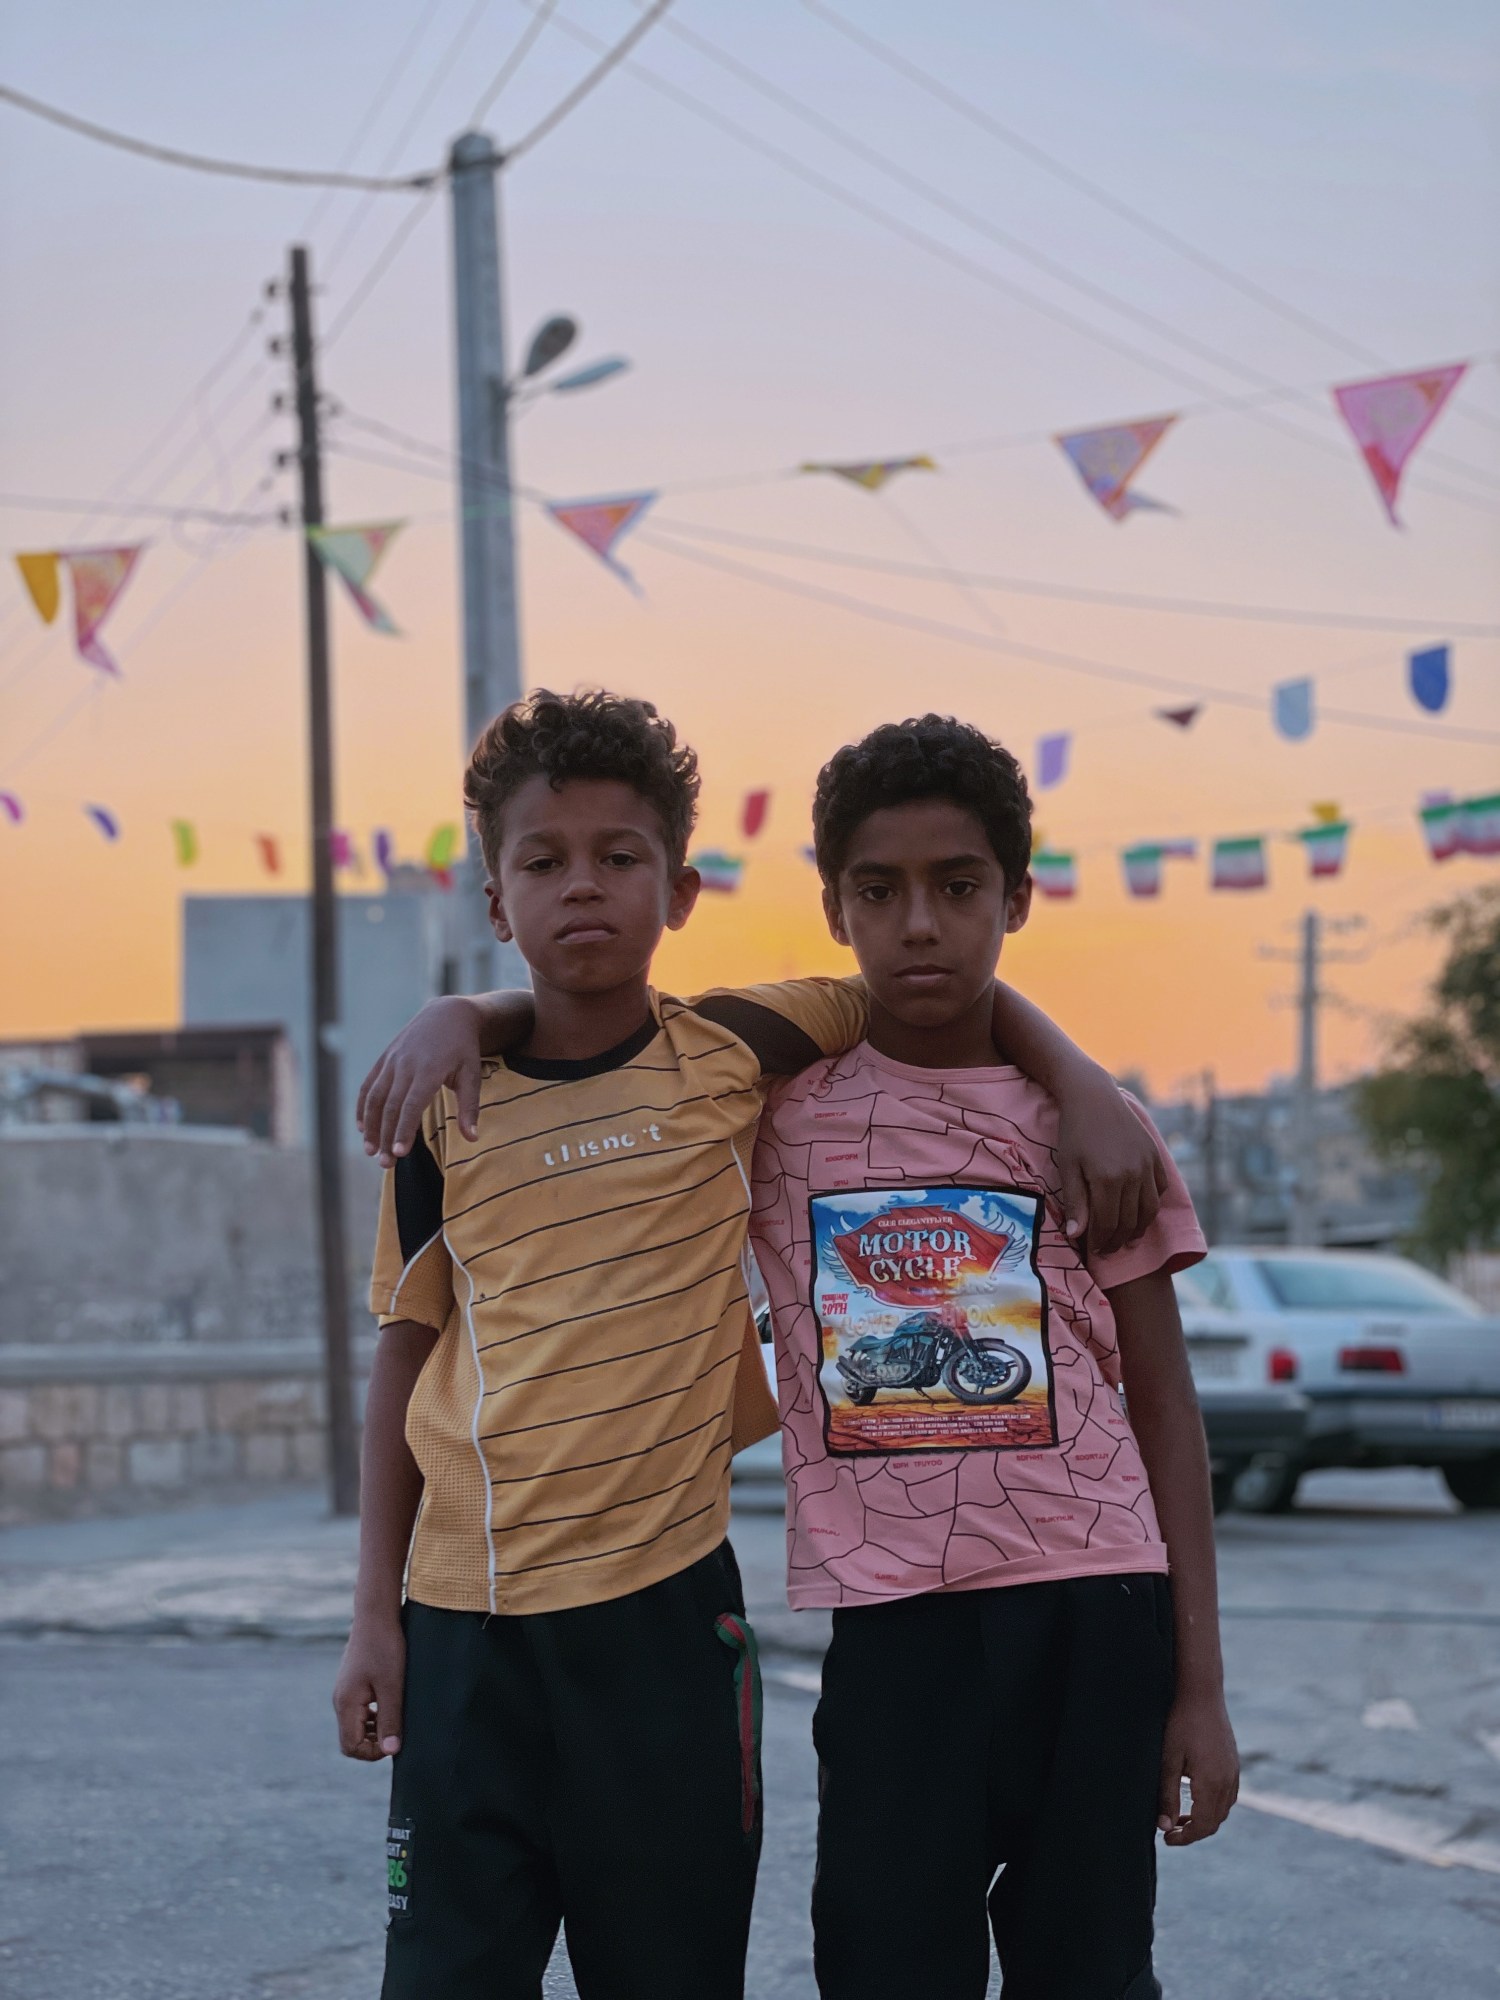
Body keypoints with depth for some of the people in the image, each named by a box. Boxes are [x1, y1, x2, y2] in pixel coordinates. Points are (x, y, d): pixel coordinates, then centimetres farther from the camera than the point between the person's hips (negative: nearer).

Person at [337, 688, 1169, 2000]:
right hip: (466, 1619, 1)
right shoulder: (444, 1105, 3)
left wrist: (1090, 1091, -6)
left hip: (664, 1607, 0)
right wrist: (375, 1615, 5)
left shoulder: (730, 1055, 0)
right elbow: (408, 1357, 8)